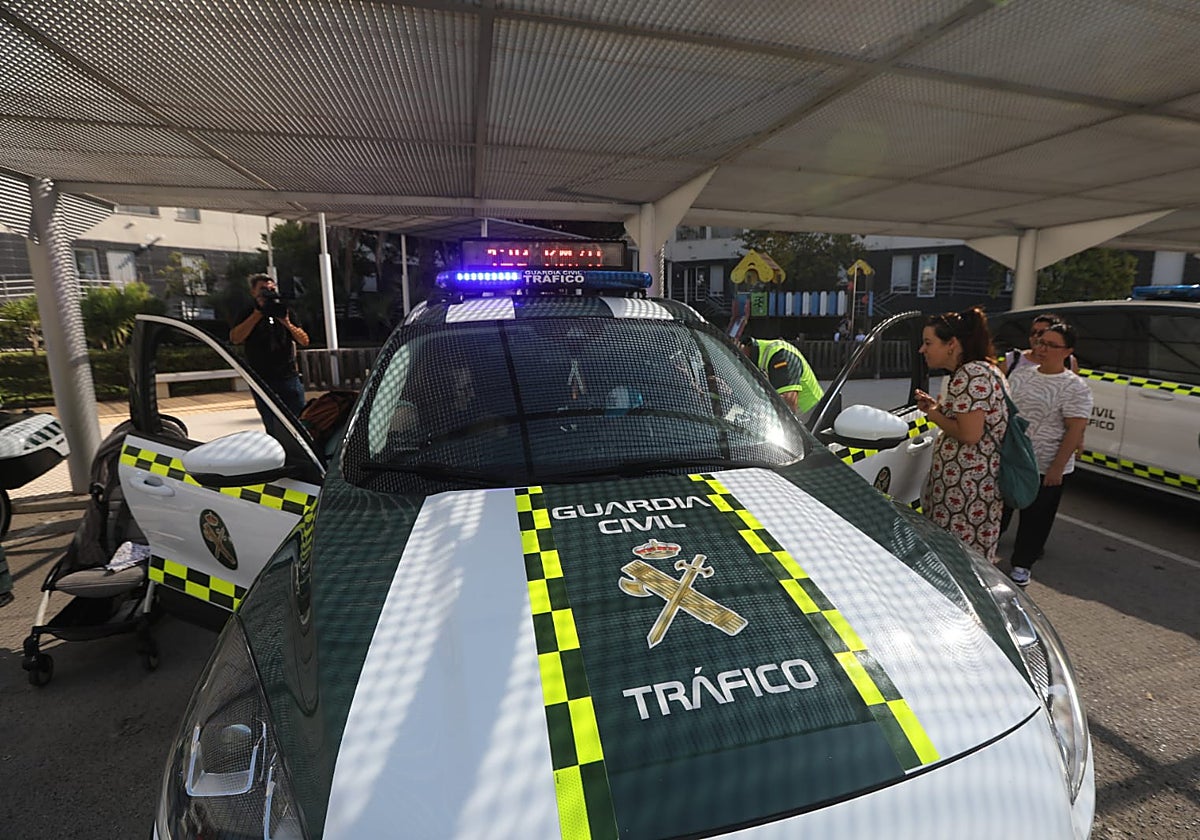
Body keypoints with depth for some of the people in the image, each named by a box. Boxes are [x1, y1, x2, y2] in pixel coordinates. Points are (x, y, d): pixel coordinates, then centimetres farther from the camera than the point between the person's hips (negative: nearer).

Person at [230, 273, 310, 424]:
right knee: (273, 427, -1)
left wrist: (287, 323, -11)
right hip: (262, 381, -1)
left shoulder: (287, 313, 13)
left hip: (289, 377, 2)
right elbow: (235, 338, -10)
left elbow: (304, 341, 6)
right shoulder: (249, 315, 8)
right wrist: (257, 314, -11)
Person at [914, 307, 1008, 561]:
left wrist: (933, 415, -7)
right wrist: (937, 408, 10)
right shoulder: (981, 369, 16)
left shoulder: (972, 374, -17)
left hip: (966, 486, -10)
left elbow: (969, 434, -22)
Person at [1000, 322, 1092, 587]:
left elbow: (1076, 430, -15)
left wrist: (1057, 468, -19)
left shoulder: (1074, 388, -11)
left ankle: (1022, 564, 26)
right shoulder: (1021, 373, 6)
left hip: (1045, 468, -5)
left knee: (1035, 518, 10)